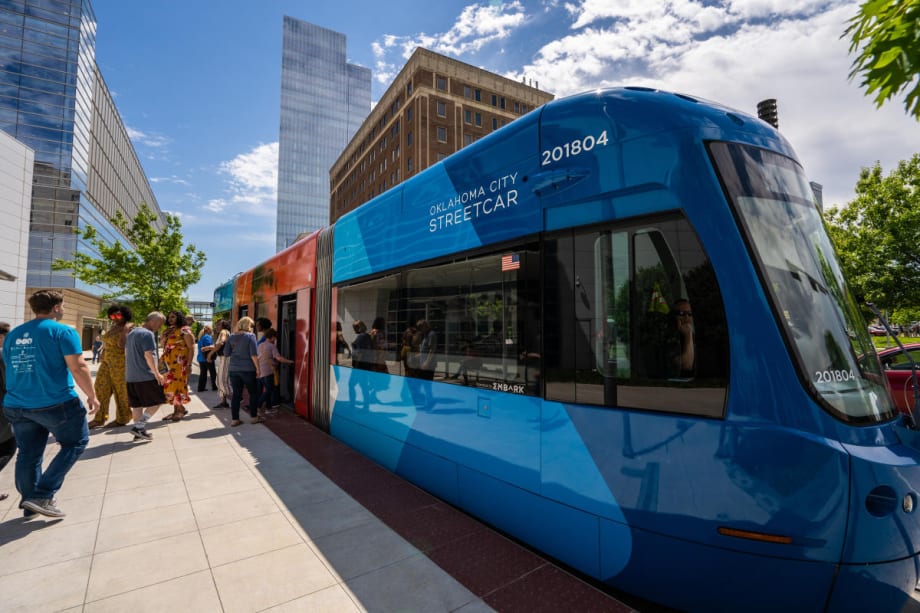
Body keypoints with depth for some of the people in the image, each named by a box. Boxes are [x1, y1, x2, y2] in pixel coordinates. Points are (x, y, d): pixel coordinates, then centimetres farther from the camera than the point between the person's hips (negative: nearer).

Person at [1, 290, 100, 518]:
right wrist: (92, 396, -7)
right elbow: (78, 367, -18)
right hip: (56, 403, -7)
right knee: (75, 443, 10)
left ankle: (30, 503, 26)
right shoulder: (63, 331, -12)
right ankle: (42, 495, 3)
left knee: (28, 454, 16)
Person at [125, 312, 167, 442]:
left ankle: (139, 432, 17)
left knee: (137, 404, 13)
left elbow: (126, 353, 24)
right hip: (146, 376, -9)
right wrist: (157, 373, -17)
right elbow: (148, 355, -20)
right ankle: (139, 427, -3)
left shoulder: (131, 333, 16)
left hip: (131, 376, 9)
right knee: (157, 401, 2)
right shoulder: (147, 334, -14)